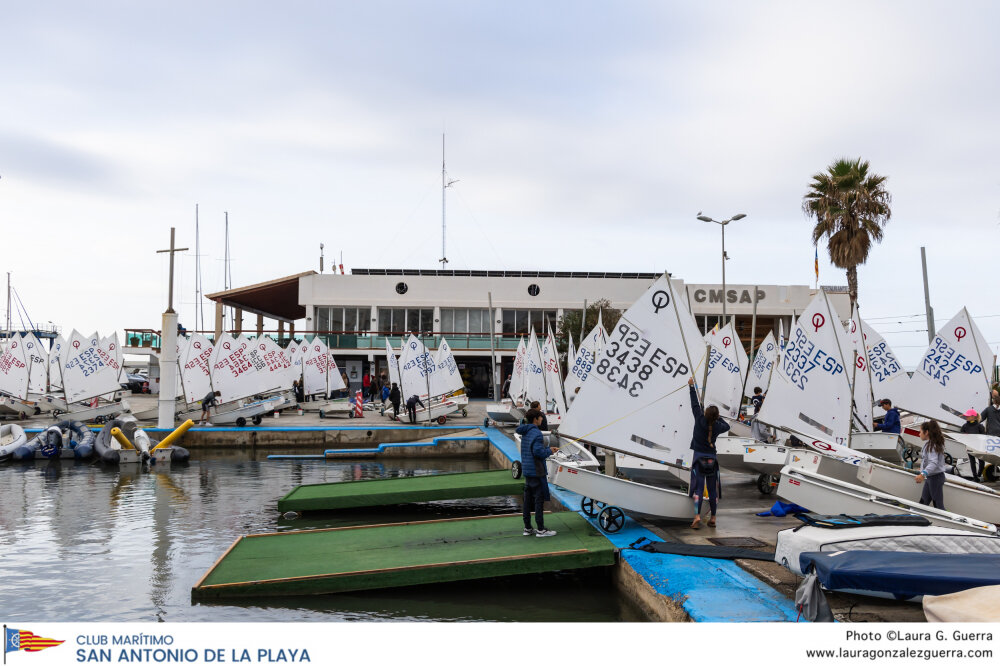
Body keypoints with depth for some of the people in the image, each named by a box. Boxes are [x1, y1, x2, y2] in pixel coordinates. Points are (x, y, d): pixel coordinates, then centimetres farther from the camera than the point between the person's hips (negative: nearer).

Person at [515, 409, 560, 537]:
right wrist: (549, 451, -6)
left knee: (527, 499, 12)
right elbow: (538, 452, -23)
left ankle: (527, 528, 18)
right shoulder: (536, 433, -16)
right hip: (536, 471, -9)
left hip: (526, 470, 9)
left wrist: (548, 448, 16)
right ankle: (540, 530, 1)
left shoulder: (525, 432, 13)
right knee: (539, 499, -3)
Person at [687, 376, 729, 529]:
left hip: (699, 457, -3)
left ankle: (697, 516, -20)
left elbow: (695, 404, -4)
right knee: (712, 489, 9)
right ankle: (713, 518, 14)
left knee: (698, 487, -7)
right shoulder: (718, 426, -3)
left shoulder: (700, 421, -12)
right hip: (712, 459, 3)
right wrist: (716, 417, 23)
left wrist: (691, 386, 3)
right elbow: (727, 425, 21)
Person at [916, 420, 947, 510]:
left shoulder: (931, 445, -19)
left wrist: (923, 474, -45)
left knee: (938, 505, -6)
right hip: (930, 478, 10)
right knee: (923, 502, 10)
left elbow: (933, 463, -31)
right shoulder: (930, 444, 11)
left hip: (935, 478, -10)